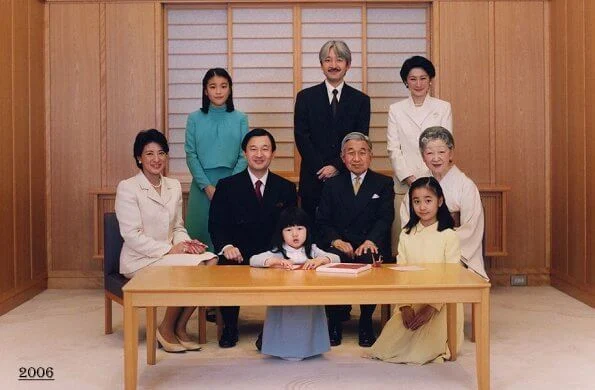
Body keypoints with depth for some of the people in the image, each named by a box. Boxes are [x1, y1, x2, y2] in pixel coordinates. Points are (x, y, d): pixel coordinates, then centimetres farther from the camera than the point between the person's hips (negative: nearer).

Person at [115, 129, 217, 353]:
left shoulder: (174, 186, 13)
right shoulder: (127, 188, -6)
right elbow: (131, 235, -13)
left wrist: (185, 243, -7)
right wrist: (169, 249, -19)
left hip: (169, 254, 6)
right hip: (140, 260, -6)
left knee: (211, 260, -23)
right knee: (191, 268, -29)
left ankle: (180, 328, -8)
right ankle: (166, 330, -7)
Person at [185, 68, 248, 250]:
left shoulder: (240, 119, 4)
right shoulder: (195, 119, 4)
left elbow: (244, 156, 0)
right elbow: (191, 155, 0)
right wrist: (207, 186, -9)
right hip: (203, 185, 0)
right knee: (202, 233, 3)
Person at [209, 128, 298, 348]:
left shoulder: (286, 188, 11)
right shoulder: (227, 186, 6)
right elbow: (216, 225, 2)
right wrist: (226, 246, -19)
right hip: (238, 255, -1)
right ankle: (230, 328, -5)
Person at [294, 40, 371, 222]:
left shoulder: (361, 100, 7)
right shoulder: (305, 97, 7)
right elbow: (301, 137, 0)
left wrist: (337, 166, -11)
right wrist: (321, 169, -9)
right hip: (313, 179, 0)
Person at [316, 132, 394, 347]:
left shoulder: (384, 184, 13)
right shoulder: (332, 185, 17)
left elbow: (385, 218, -1)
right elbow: (322, 221, 7)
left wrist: (370, 241, -20)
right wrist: (336, 240, -13)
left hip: (370, 247, -1)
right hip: (339, 246, 1)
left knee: (369, 260, -35)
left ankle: (366, 323, -14)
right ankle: (335, 322, -12)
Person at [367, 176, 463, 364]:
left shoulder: (449, 236, -3)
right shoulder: (406, 236, 7)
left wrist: (431, 308, -17)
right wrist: (405, 306, -12)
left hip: (440, 303, -3)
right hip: (411, 302, 3)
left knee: (423, 352, -20)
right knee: (387, 348, -14)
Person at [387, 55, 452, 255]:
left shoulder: (443, 108, 8)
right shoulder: (396, 109, 10)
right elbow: (393, 148, 4)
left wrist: (426, 179, -9)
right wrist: (409, 177, -8)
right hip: (404, 185, 1)